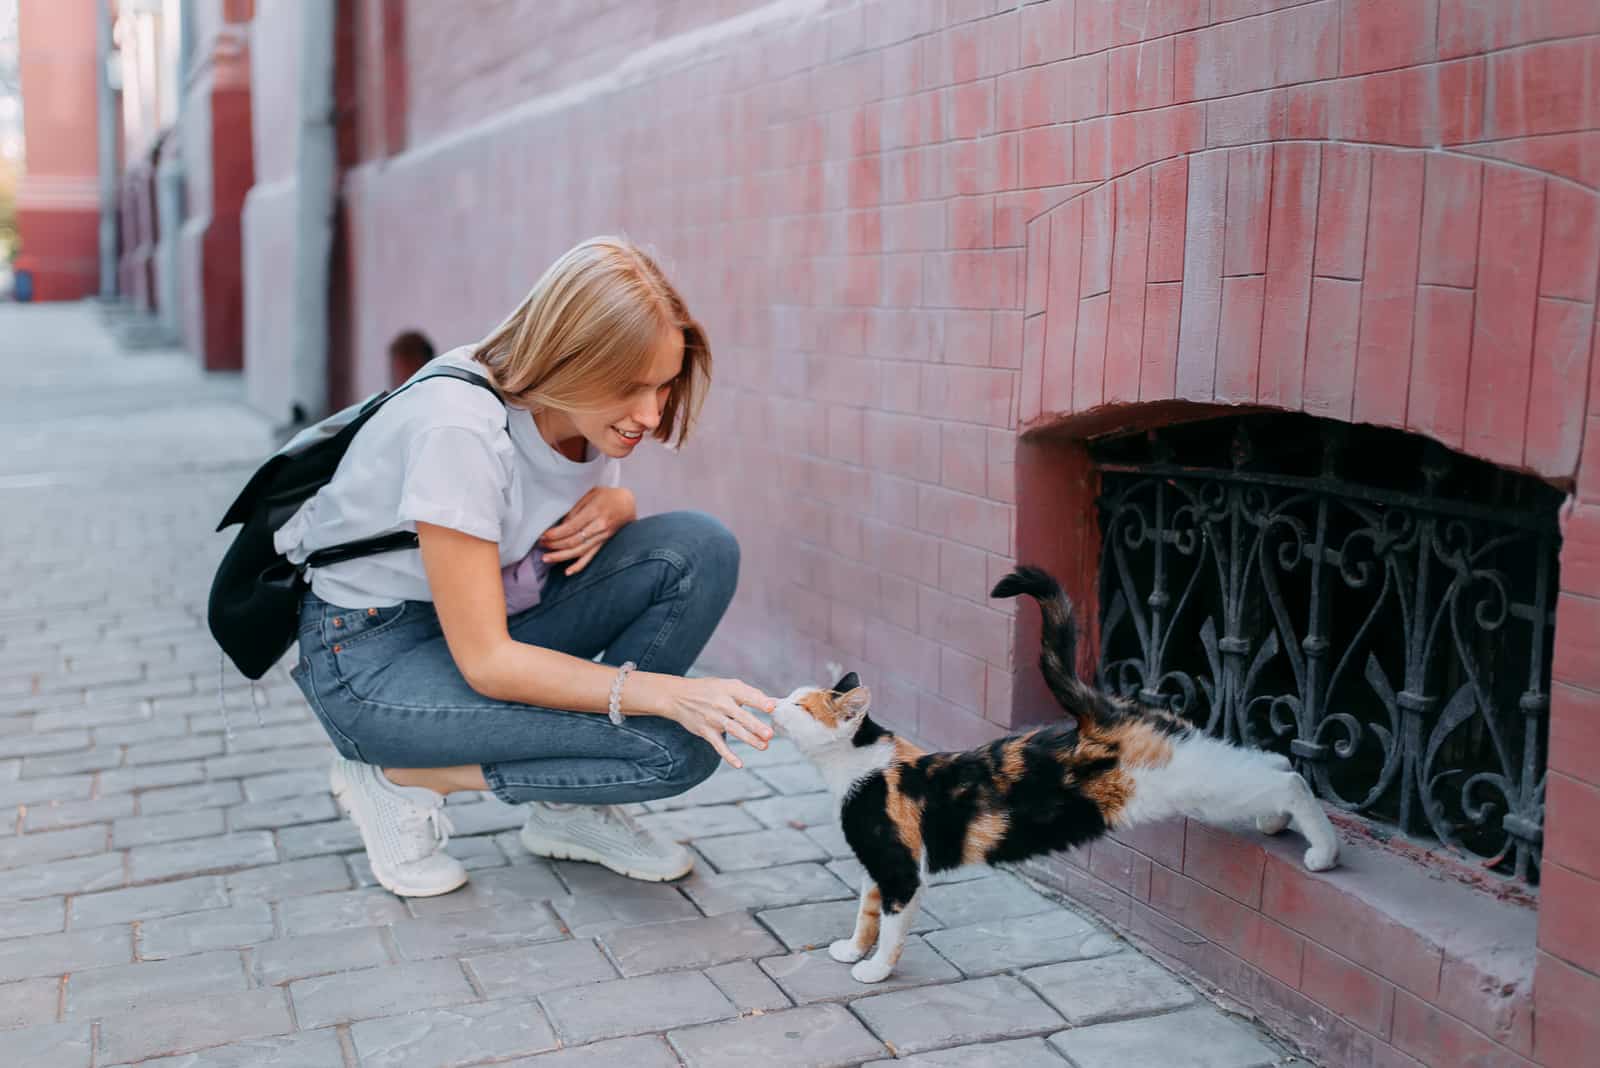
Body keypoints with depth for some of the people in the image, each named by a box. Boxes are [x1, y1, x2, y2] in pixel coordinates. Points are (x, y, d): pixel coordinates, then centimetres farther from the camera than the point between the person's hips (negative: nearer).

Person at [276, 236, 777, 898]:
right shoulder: (458, 425, -31)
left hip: (493, 617, 8)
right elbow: (485, 662, -29)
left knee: (700, 549, -16)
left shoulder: (600, 409, -8)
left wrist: (612, 506, -12)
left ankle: (570, 809, -2)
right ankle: (400, 777, -4)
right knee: (677, 747, -22)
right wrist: (668, 694, -36)